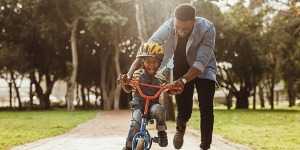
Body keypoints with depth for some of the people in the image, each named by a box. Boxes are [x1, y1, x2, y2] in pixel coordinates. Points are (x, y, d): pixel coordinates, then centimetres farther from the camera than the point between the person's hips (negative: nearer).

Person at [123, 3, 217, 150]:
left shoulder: (207, 29, -33)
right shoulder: (168, 27, -28)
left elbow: (201, 63, -38)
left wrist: (183, 80, -52)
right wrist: (129, 74, -41)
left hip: (202, 69, -1)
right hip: (181, 67, 1)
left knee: (206, 109, -13)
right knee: (184, 110, -4)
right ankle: (180, 128, 32)